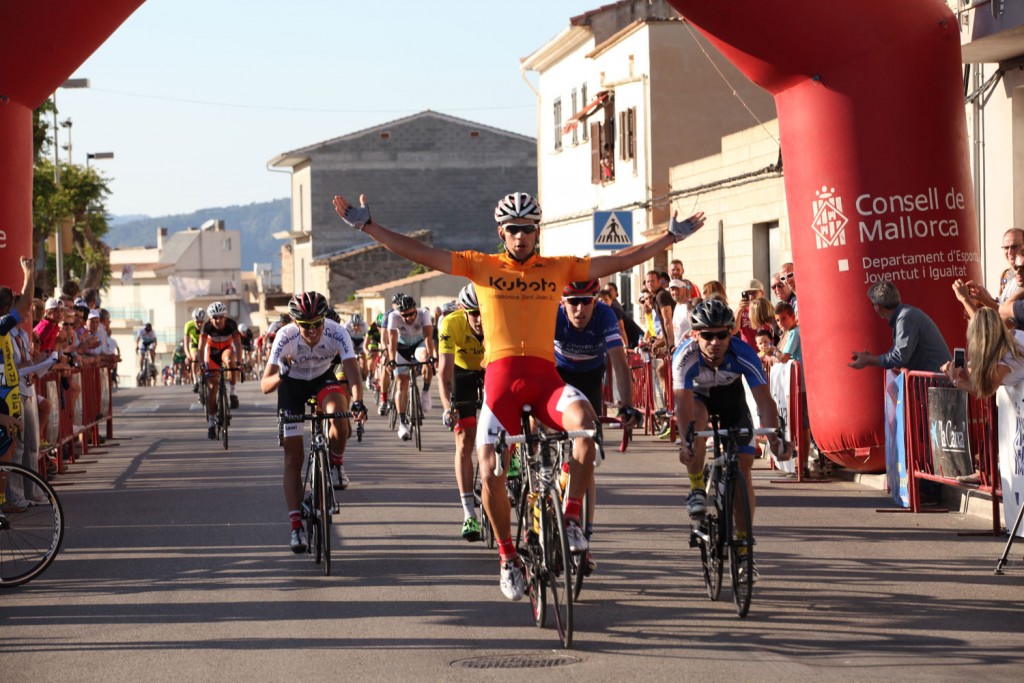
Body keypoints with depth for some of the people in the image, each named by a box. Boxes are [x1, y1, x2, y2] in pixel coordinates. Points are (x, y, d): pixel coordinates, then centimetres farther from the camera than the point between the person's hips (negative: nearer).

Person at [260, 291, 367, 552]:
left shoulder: (336, 333, -31)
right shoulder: (285, 337, -32)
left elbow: (353, 372, -38)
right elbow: (265, 386, -33)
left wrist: (357, 402, -57)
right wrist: (279, 375, -55)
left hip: (323, 378, 0)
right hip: (292, 384, 0)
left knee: (339, 415, -34)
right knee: (293, 457, -7)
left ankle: (336, 464, -4)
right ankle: (296, 526, -4)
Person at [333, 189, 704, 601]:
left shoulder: (558, 269, 11)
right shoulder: (481, 267, 9)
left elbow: (619, 262, 14)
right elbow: (420, 254, 5)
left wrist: (672, 237, 13)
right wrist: (366, 226, 1)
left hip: (545, 376, 0)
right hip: (500, 377, 0)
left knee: (584, 419, -31)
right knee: (490, 471, -7)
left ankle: (571, 517, -16)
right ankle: (508, 557, 14)